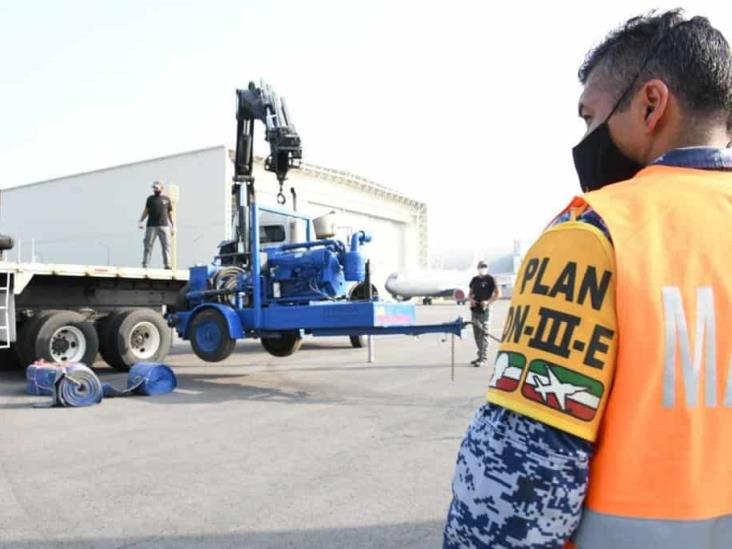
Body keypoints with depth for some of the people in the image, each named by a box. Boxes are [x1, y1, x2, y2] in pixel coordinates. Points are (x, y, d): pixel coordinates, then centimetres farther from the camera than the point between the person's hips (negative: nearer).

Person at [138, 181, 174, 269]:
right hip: (151, 225, 0)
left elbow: (170, 213, 13)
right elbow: (146, 210, 12)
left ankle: (167, 264, -1)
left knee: (166, 245, -3)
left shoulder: (166, 199, 11)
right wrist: (141, 221, 0)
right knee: (148, 245, -1)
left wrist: (173, 225, 10)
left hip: (164, 226, 1)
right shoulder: (150, 198, 10)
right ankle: (145, 265, 1)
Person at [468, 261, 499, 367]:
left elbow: (496, 294, -6)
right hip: (474, 310, 7)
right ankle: (480, 356, 23)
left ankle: (483, 358, -5)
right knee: (476, 334, 12)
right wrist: (470, 299, 0)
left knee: (484, 334, -5)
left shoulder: (490, 279, -3)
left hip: (484, 310, -6)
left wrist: (488, 302, -18)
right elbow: (470, 293, 21)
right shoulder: (475, 279, 14)